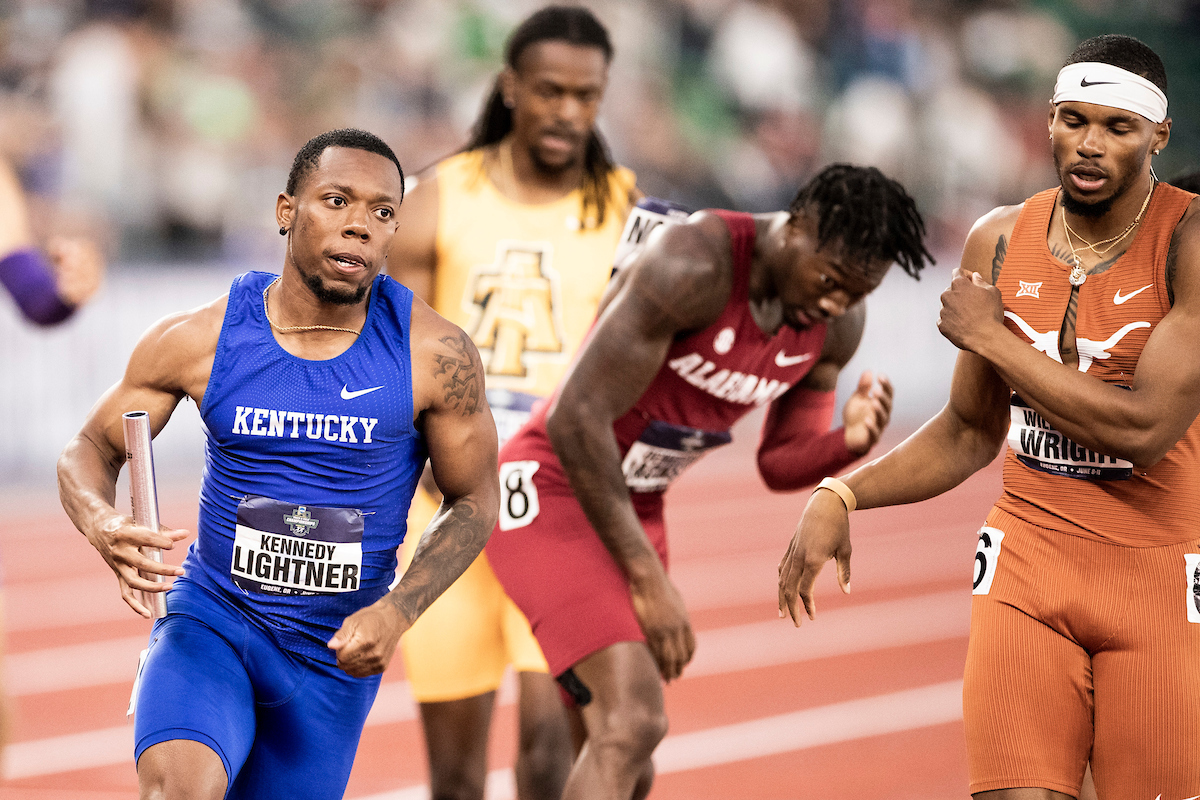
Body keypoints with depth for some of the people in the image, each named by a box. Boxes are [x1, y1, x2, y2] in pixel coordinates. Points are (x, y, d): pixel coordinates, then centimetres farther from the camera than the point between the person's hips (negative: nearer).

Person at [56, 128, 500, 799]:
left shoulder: (435, 354, -10)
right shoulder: (199, 340, -9)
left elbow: (473, 502, 1)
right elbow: (91, 450, 4)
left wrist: (397, 612, -15)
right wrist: (104, 526, -20)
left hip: (338, 651, 2)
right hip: (210, 618, -1)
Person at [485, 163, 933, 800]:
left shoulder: (837, 323, -3)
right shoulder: (693, 266, -27)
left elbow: (778, 465, 8)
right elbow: (574, 420, -28)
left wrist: (849, 444, -16)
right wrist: (648, 580, -26)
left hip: (635, 508, 8)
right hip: (550, 489, -8)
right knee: (635, 719, -25)